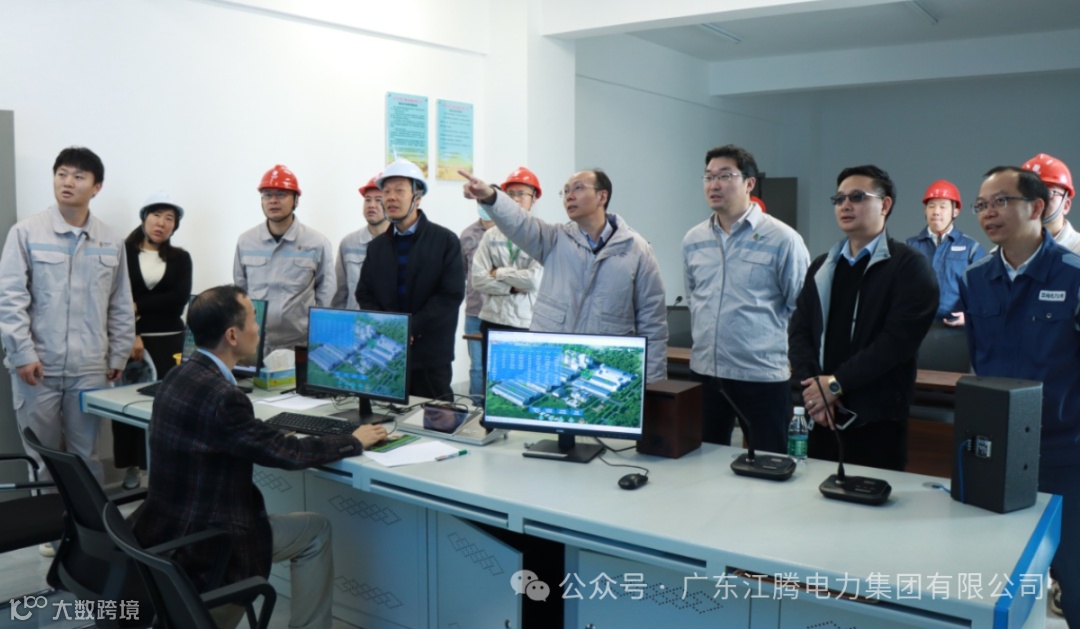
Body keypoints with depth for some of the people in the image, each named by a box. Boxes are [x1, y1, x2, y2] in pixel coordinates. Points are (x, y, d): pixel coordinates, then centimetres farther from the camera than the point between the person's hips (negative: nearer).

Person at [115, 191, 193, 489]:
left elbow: (179, 299, -4)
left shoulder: (180, 258, 9)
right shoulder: (123, 252, 2)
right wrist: (130, 335, -14)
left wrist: (138, 307, -10)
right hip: (129, 338, -1)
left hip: (168, 341, 1)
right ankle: (131, 465, 12)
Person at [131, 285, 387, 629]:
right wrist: (355, 441, -4)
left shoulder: (180, 375, 2)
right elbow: (289, 453, -18)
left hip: (163, 529, 9)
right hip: (197, 548, -9)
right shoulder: (221, 396, -26)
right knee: (315, 530, 8)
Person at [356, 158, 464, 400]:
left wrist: (410, 329, -15)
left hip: (431, 356, -3)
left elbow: (451, 295, -10)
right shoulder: (376, 246, 12)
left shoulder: (446, 241, -2)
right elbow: (364, 294, 9)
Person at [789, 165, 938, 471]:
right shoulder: (822, 266, 15)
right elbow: (799, 331, 7)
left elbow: (897, 339, -14)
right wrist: (813, 385, -10)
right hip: (821, 413, 5)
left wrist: (836, 383, -16)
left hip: (876, 417, -5)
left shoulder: (910, 265, -3)